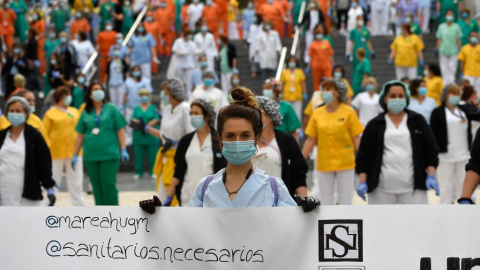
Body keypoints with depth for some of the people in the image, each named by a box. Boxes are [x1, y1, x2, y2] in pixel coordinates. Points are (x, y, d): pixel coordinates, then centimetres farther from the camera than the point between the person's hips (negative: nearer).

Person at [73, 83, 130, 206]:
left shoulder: (111, 109, 5)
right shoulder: (86, 113, 10)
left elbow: (120, 130, 4)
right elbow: (80, 135, 13)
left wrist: (123, 150, -4)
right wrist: (75, 155, 11)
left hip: (109, 155, -2)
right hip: (91, 156, 2)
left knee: (109, 185, -8)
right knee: (97, 187, 4)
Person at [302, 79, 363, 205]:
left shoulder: (348, 112, -4)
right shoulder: (317, 113, 2)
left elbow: (356, 138, -4)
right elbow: (311, 140, 5)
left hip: (345, 162, -3)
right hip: (323, 164, 3)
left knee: (345, 199, 4)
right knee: (325, 199, 9)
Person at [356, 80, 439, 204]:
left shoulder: (418, 121, 9)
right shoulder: (374, 125, 7)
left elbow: (430, 150, 9)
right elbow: (363, 155, 6)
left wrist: (431, 176, -2)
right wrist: (362, 182, -4)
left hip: (413, 188, 0)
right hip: (382, 188, 0)